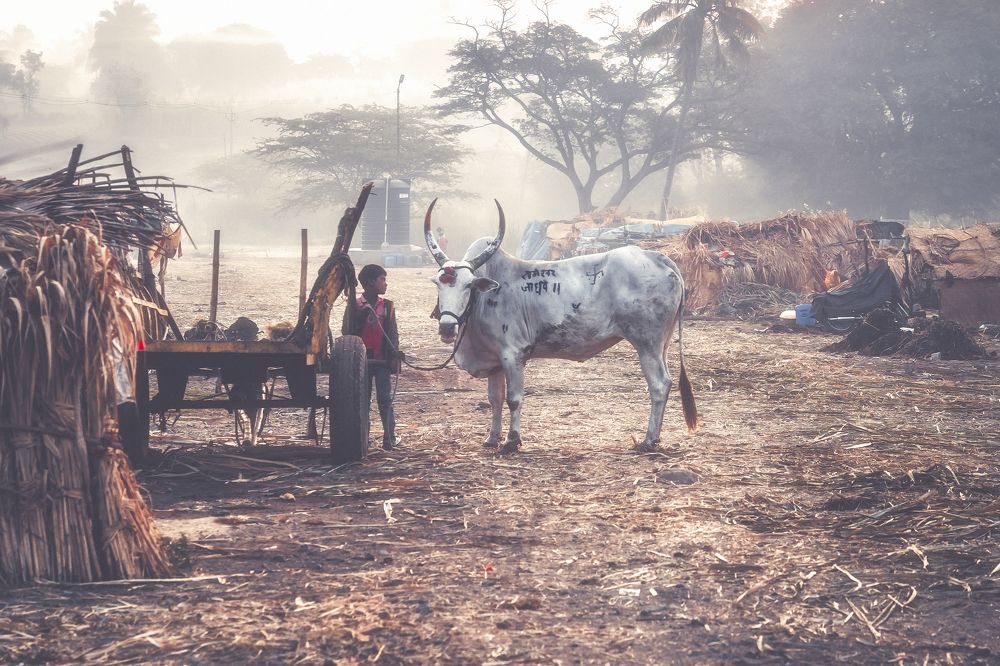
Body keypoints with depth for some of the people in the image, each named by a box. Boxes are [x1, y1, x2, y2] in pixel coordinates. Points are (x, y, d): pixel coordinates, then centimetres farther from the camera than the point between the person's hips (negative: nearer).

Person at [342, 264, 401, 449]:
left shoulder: (387, 306, 6)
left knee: (385, 399, -4)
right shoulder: (354, 307, 1)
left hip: (382, 360, 0)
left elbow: (393, 334, 5)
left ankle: (389, 439, -4)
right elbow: (346, 333, 4)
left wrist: (394, 356, -5)